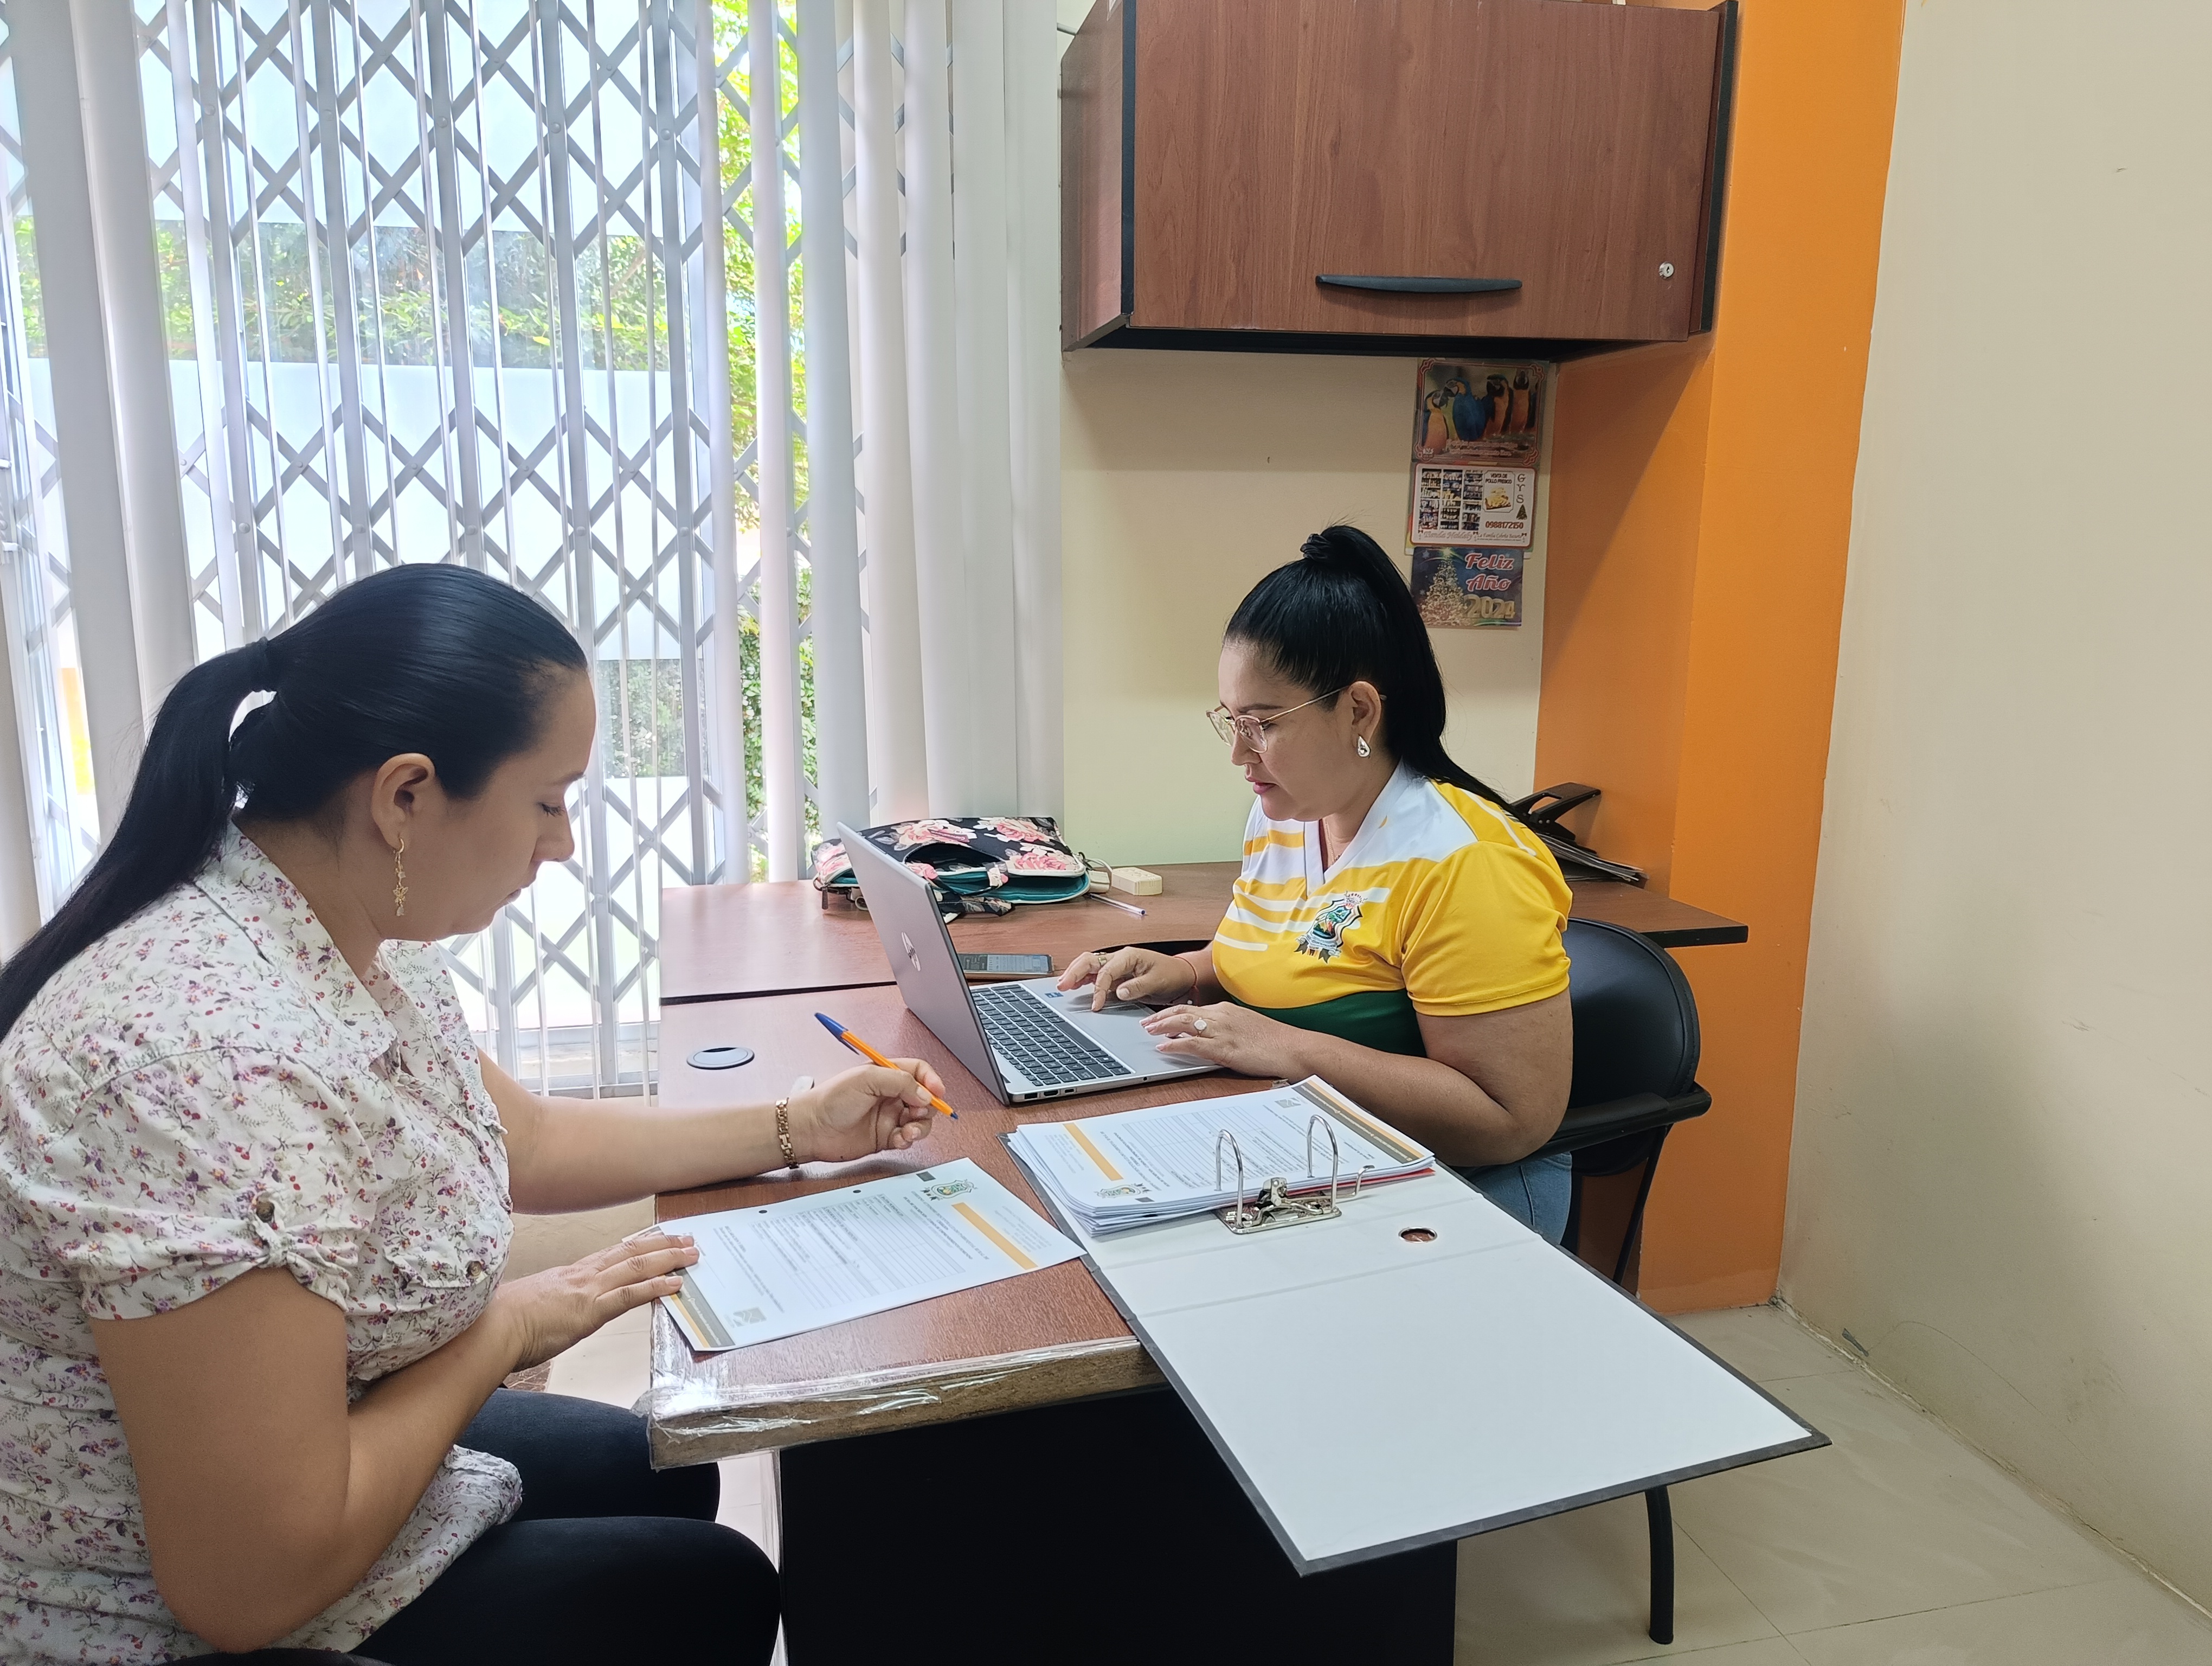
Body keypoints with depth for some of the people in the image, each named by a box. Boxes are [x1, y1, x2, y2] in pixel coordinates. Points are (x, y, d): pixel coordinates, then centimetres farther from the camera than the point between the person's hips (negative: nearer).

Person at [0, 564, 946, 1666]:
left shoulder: (364, 939, -7)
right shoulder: (218, 1059, -37)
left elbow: (525, 1141, 11)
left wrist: (799, 1129, 9)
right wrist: (510, 1326, -18)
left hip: (316, 1461, 8)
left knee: (669, 1472, 23)